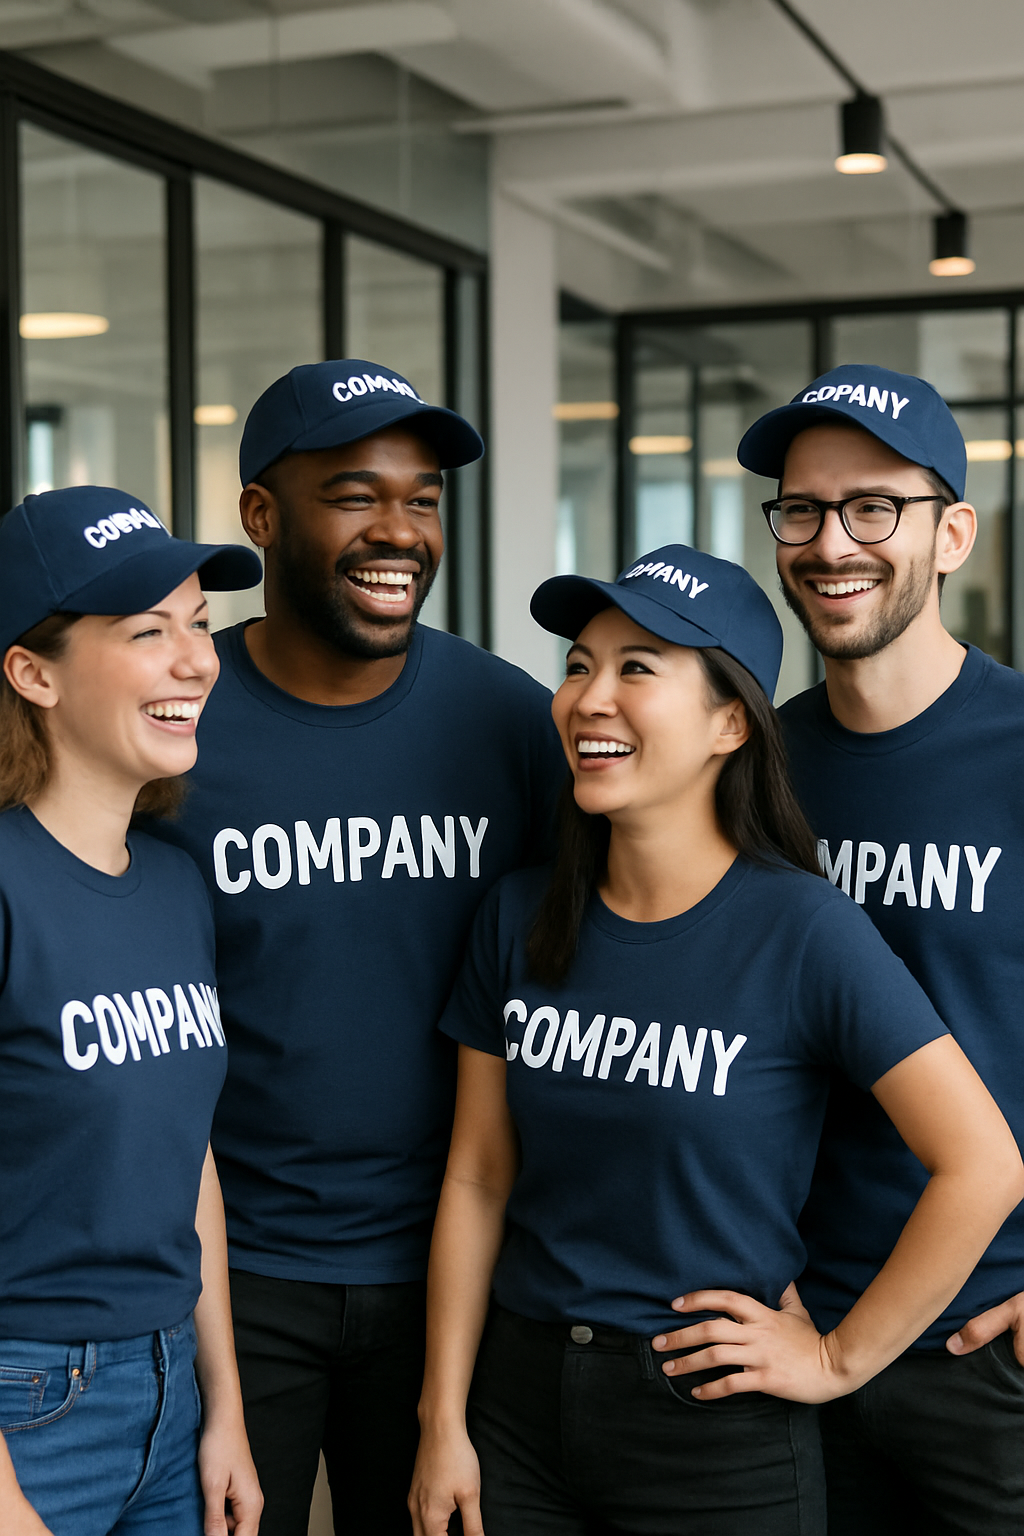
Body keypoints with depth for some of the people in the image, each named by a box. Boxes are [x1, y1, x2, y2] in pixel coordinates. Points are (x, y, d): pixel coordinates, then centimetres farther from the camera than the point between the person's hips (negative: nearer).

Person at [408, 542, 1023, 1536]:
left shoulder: (802, 930, -15)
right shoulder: (521, 917, 0)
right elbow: (478, 1181, 3)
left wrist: (840, 1358, -10)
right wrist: (443, 1425, 2)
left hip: (716, 1426, -4)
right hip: (519, 1403, 4)